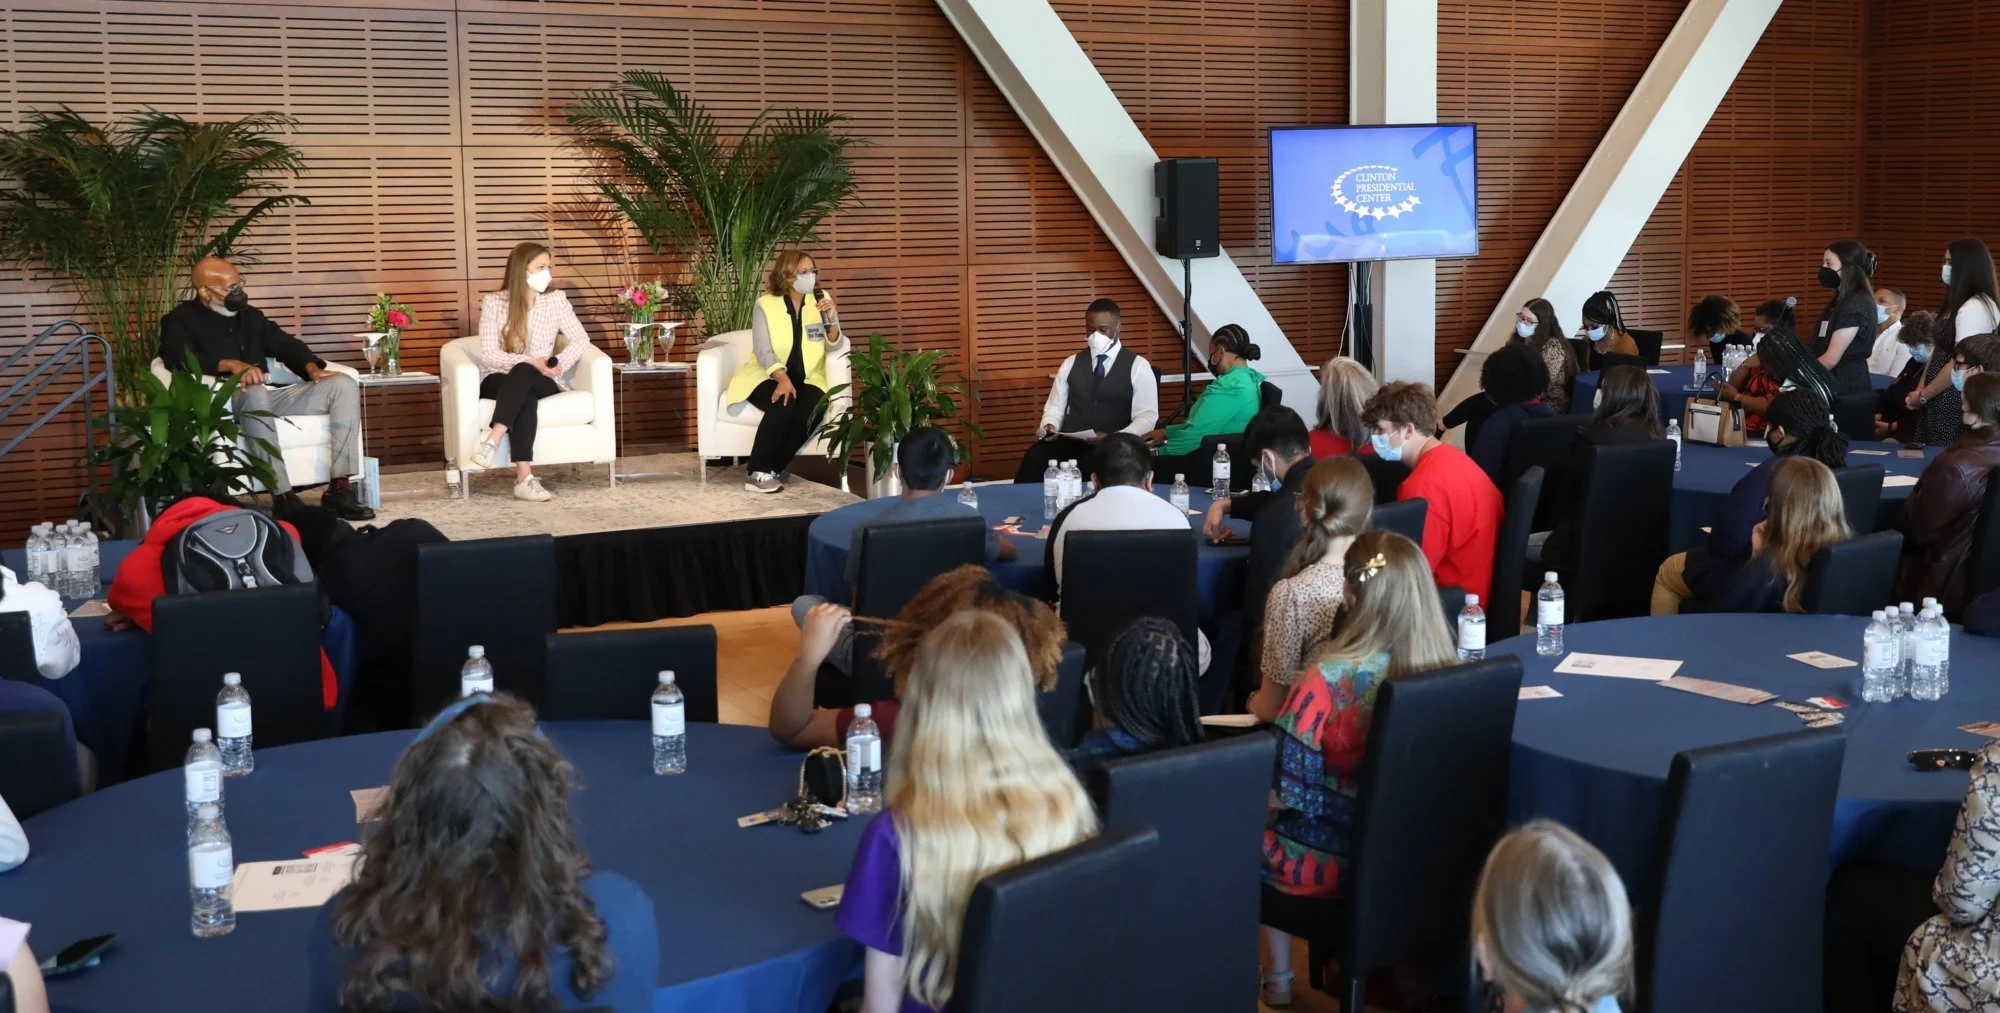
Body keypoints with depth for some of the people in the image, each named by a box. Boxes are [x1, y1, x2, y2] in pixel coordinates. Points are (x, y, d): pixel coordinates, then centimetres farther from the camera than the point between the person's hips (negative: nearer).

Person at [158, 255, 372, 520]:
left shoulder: (250, 315, 24)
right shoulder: (179, 321, 5)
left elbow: (285, 344, 18)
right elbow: (179, 359, -14)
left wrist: (311, 368, -4)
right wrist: (231, 365, -30)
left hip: (270, 396, 6)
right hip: (224, 401, -6)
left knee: (344, 385, -12)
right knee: (255, 393, -42)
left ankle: (339, 488, -21)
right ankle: (284, 497, -42)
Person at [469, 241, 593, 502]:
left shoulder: (555, 299, 3)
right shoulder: (493, 302, -4)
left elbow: (581, 339, 1)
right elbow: (488, 354, -10)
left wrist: (560, 363, -18)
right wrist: (530, 361, -24)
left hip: (542, 382, 1)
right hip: (499, 381, -1)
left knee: (523, 374, -36)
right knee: (525, 397, -37)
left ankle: (492, 440, -46)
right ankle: (524, 477, -48)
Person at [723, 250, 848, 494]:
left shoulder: (822, 300, 3)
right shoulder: (766, 304, -4)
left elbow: (833, 347, -2)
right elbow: (763, 352, -12)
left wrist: (831, 321, -23)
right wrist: (782, 378, -29)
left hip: (806, 379, 2)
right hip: (768, 377, -2)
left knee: (811, 410, -30)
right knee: (783, 405, -34)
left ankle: (773, 469, -13)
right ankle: (758, 472, -24)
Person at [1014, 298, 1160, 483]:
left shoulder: (1138, 366, 5)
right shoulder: (1071, 364, 17)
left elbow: (1147, 418, -1)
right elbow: (1055, 406, 18)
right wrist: (1048, 426, -7)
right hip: (1069, 443, 3)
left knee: (1092, 464, -39)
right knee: (1034, 457, -29)